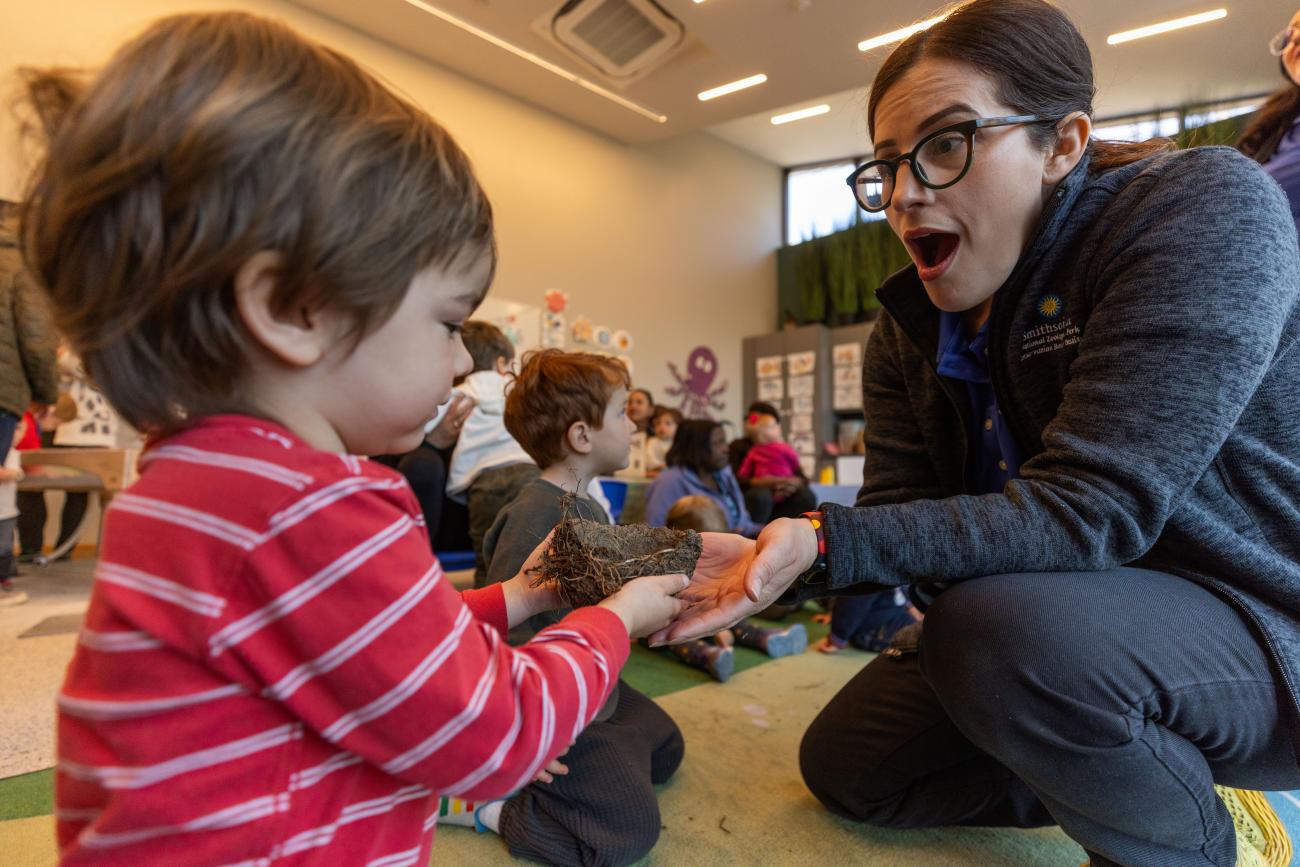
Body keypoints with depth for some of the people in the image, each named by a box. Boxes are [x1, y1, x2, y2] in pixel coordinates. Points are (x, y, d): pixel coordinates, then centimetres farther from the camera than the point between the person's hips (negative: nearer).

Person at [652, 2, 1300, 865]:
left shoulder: (1206, 209, -21)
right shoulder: (908, 329, -3)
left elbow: (1087, 513, -31)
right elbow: (903, 518, -9)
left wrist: (824, 542, -37)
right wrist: (768, 560, -26)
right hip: (1059, 623, 6)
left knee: (1003, 627, -37)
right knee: (843, 765, 6)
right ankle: (1116, 782, 16)